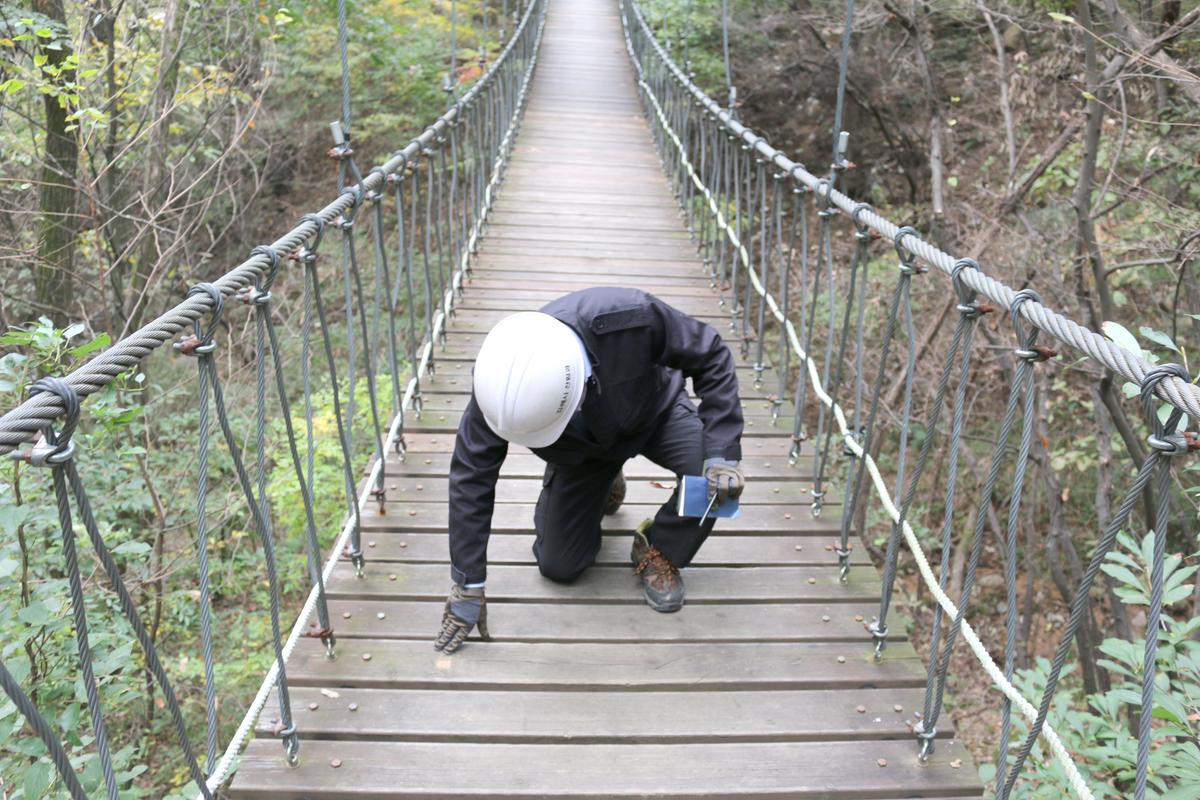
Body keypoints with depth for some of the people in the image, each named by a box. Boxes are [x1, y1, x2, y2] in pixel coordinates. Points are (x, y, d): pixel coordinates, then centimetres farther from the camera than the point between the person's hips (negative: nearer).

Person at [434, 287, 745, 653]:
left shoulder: (629, 318, -43)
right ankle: (602, 487, 29)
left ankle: (657, 549, -2)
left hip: (653, 412, -1)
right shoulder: (500, 382, -35)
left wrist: (722, 453, -37)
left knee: (711, 472, -32)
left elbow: (711, 356, -27)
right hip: (580, 449, 2)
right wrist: (468, 586, -22)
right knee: (558, 566, 0)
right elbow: (471, 477, -26)